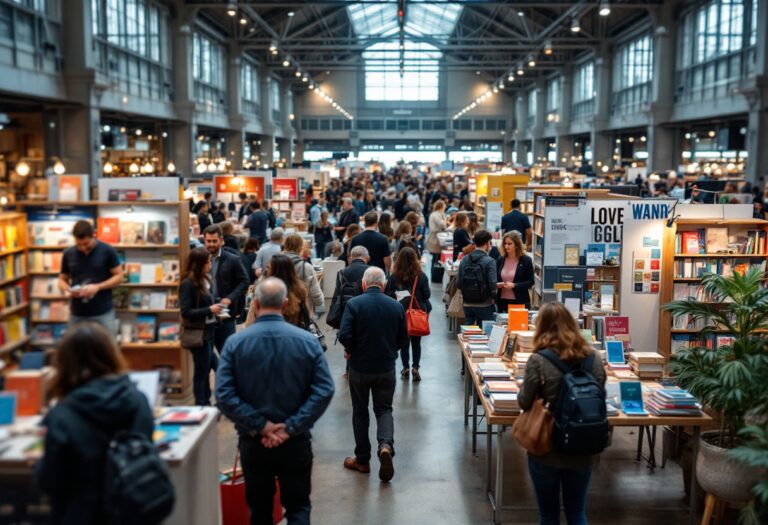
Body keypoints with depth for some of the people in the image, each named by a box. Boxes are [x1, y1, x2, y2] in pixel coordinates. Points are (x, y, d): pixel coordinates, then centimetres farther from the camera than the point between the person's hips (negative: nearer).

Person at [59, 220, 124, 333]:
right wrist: (67, 290, -11)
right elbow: (62, 280, 12)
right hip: (77, 314, 3)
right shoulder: (68, 254, 3)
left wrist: (98, 287, -17)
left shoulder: (107, 251, -6)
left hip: (103, 313, -3)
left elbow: (119, 277, -3)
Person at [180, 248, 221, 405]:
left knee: (206, 369, 15)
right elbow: (185, 312, -19)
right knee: (201, 370, 2)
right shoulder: (188, 283, -16)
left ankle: (206, 403, 26)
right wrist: (209, 310, -18)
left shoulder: (204, 280, 6)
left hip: (208, 331, 8)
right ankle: (201, 405, 14)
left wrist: (215, 308, -1)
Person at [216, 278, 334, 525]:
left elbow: (224, 395, -16)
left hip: (252, 441, 1)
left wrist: (260, 426, -12)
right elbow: (324, 391, -14)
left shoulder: (235, 342, -10)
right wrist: (291, 427, -13)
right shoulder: (308, 340, -9)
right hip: (296, 440, 0)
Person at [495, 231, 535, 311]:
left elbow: (530, 282, -4)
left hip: (520, 302, -3)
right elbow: (495, 279, 17)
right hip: (502, 302, 3)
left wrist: (514, 285, -17)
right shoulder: (500, 260, 9)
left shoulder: (526, 260, -2)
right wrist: (496, 284, -7)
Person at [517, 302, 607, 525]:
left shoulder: (538, 360, -17)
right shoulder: (594, 358, -4)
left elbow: (525, 403, -7)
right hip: (582, 452, 3)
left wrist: (524, 388, 12)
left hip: (547, 451, -3)